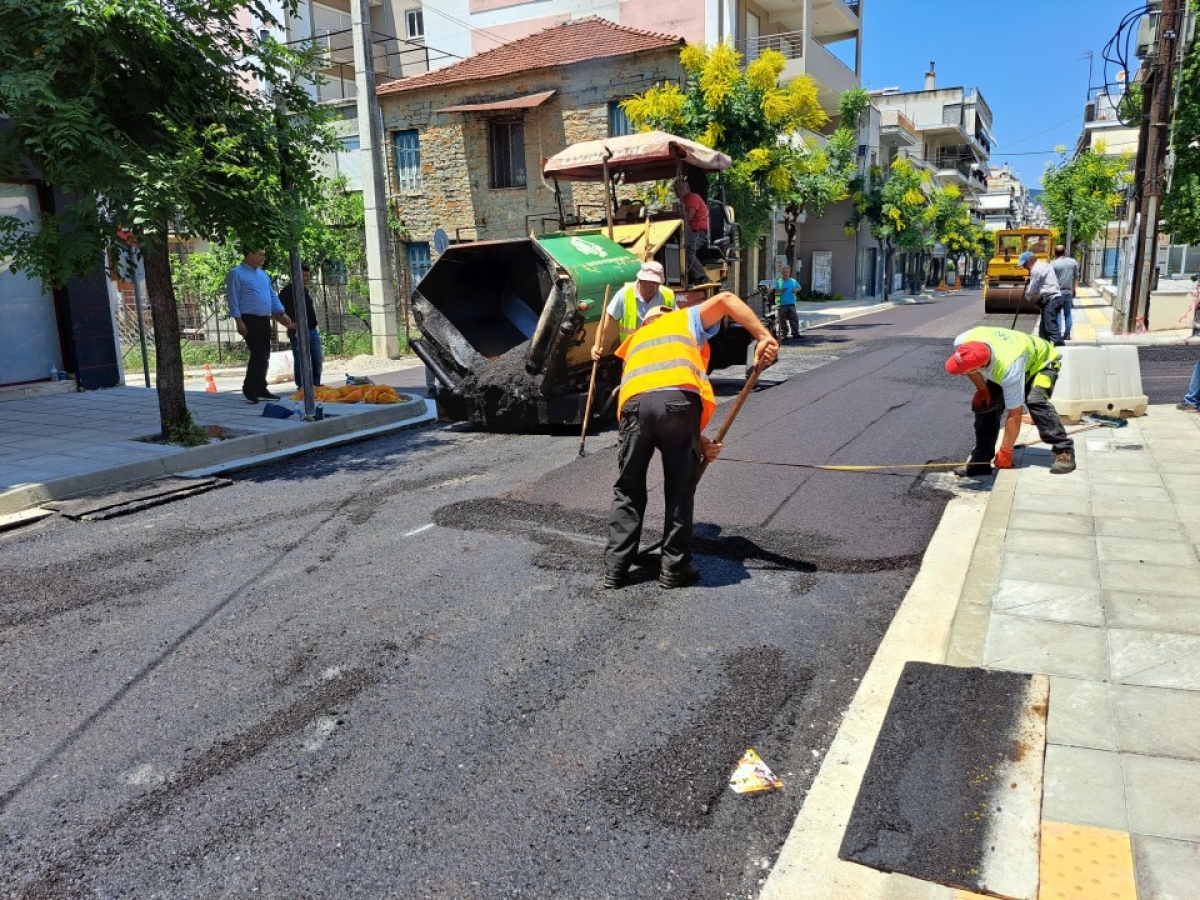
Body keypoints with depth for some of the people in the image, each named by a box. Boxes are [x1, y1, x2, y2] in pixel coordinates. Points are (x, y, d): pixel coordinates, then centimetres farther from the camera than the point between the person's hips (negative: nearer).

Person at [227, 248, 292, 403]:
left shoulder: (263, 274, 18)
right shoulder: (236, 273, -5)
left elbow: (272, 295, 20)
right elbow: (233, 298, -9)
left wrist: (281, 313, 8)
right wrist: (238, 321, -15)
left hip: (265, 320, 8)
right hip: (250, 320, -8)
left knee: (264, 356, 9)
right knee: (258, 354, -12)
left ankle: (260, 389, 16)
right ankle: (249, 388, -1)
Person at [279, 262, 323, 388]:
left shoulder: (306, 290, 18)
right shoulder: (288, 290, -7)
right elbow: (279, 310, -14)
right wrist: (291, 323, -21)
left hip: (313, 330, 8)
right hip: (298, 331, -8)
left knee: (317, 360, 8)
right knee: (301, 361, -5)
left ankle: (316, 384, 17)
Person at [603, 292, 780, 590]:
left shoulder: (635, 341, 40)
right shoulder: (685, 319, 32)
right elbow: (725, 299, 12)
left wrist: (698, 441, 28)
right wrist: (763, 337, 8)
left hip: (635, 403, 3)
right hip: (678, 398, -3)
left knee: (628, 491, 15)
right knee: (680, 489, 10)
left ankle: (615, 568, 17)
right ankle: (674, 569, 17)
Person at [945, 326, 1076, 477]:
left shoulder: (1008, 370, -46)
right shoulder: (962, 343, -33)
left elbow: (1014, 415, -36)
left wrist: (1005, 452, -27)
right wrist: (982, 389, -10)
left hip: (1042, 362, -6)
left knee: (1035, 401, -33)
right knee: (983, 403, -9)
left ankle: (1064, 452, -23)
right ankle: (981, 461, 0)